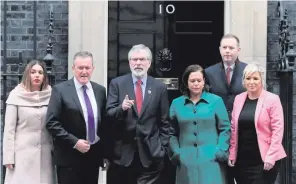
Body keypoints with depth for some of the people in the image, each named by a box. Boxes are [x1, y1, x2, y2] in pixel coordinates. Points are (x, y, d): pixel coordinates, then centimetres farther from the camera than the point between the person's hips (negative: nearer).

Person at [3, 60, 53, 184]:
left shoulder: (50, 96, 3)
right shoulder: (16, 96, -4)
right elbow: (9, 128, -4)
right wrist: (8, 157, -7)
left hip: (44, 153, 2)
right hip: (22, 153, -2)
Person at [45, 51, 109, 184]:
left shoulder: (100, 90, 8)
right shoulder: (60, 90, -6)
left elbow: (104, 123, 12)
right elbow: (52, 123, -11)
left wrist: (105, 154, 12)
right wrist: (74, 142, -17)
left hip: (94, 155, 5)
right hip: (69, 157, -4)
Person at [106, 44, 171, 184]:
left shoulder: (159, 87, 5)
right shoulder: (117, 84, 2)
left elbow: (164, 123, 7)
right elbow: (108, 114, -3)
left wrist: (162, 149, 2)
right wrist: (121, 108, -23)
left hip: (150, 154, 0)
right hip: (122, 153, 0)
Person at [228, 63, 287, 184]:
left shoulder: (272, 99, -6)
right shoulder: (238, 99, 8)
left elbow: (278, 130, -9)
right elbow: (233, 129, 10)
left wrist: (270, 157, -14)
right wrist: (231, 154, 5)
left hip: (263, 159, -4)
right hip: (242, 159, 4)